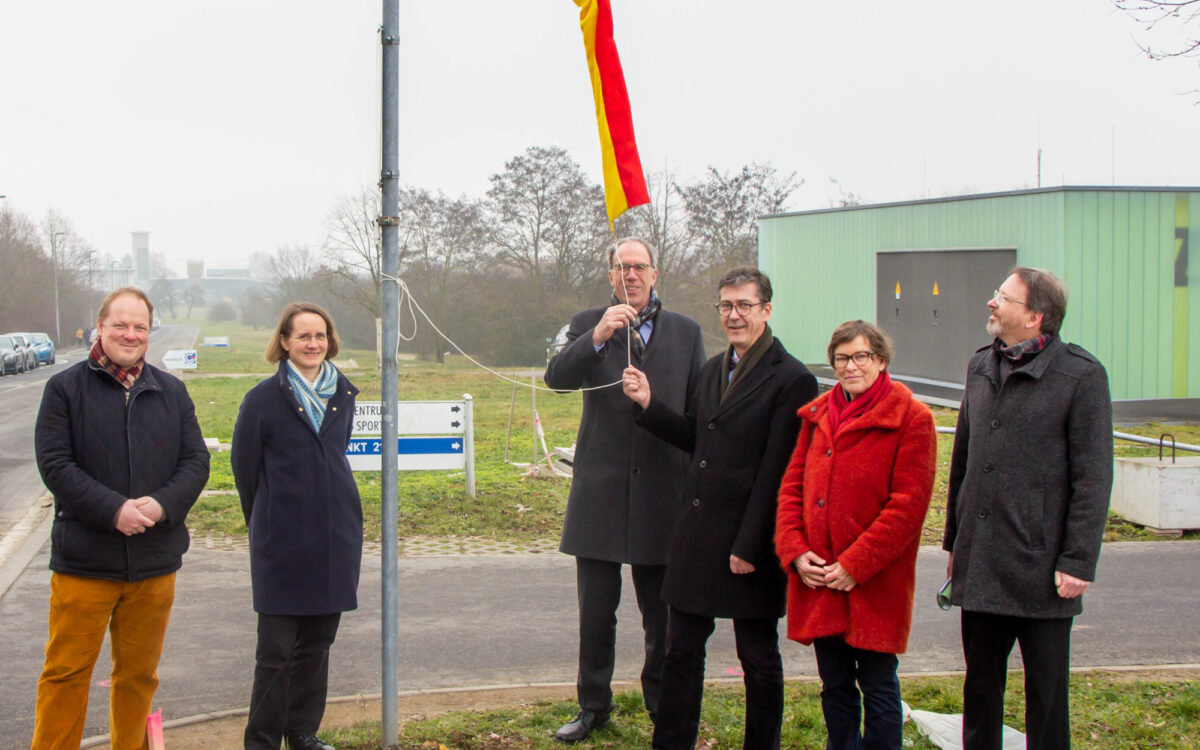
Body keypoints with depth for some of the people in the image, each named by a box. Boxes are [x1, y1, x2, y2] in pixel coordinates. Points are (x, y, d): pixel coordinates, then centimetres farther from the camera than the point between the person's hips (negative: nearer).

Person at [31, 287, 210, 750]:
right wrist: (114, 510, -20)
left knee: (139, 674, 13)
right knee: (67, 672, 1)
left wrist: (163, 503, -14)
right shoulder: (66, 388, -1)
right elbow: (54, 464, -9)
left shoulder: (171, 392, 10)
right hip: (84, 560, -3)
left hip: (154, 562, 4)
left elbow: (196, 460, 6)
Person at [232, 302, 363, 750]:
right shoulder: (264, 398, -6)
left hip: (337, 538, 5)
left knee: (317, 643, 12)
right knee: (277, 649, -3)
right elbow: (244, 467, 0)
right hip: (283, 542, -5)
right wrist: (266, 524, 7)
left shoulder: (343, 395, 8)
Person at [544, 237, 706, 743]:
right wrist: (598, 336, -30)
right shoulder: (588, 324, 4)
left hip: (663, 492, 1)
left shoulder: (685, 332, 7)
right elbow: (557, 377, -14)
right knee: (595, 611, 8)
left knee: (663, 613, 10)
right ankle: (594, 705, 23)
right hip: (601, 489, 0)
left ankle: (662, 701, 26)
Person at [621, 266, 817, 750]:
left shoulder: (791, 379, -13)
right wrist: (649, 404, 3)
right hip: (697, 534, 7)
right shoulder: (713, 370, 12)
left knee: (758, 657, 8)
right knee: (681, 649, 13)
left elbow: (776, 473, -16)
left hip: (749, 542, -7)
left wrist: (750, 546, -18)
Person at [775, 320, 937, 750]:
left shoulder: (911, 419, -6)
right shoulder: (817, 416, 12)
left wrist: (855, 565, -15)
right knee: (835, 686, 14)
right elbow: (792, 486, 11)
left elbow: (908, 505, -12)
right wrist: (795, 551, -4)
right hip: (817, 580, 5)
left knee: (878, 688, 3)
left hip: (874, 583, -5)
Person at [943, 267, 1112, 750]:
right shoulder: (981, 367, 10)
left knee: (1046, 695, 6)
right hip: (980, 565, 6)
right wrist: (954, 540, 16)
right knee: (980, 689, 14)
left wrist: (1078, 561, -13)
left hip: (1040, 567, -6)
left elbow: (1092, 480, -10)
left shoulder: (1081, 376, -9)